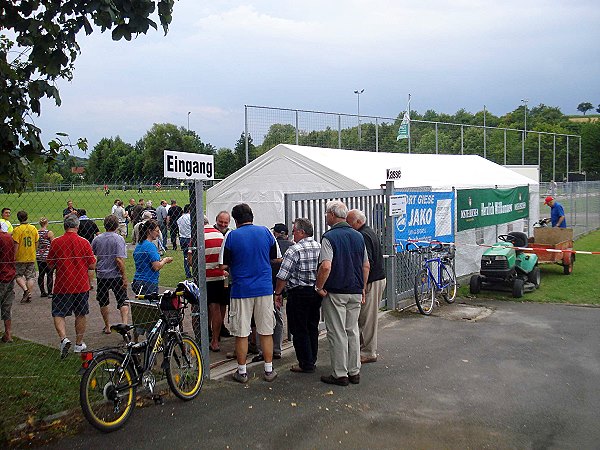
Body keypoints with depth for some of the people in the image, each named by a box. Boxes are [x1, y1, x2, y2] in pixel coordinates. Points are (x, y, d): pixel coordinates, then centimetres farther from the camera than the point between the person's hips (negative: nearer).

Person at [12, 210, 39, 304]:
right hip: (31, 257, 4)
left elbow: (16, 245, -15)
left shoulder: (17, 230, -12)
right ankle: (28, 295, 8)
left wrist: (14, 257, -9)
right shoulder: (33, 228, 2)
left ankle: (25, 290, -7)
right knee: (30, 276, 10)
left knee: (18, 275, 12)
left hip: (20, 258, -4)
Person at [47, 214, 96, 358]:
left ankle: (64, 338, -15)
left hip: (62, 285, -1)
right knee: (80, 315, 14)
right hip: (81, 285, 1)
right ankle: (79, 344, 24)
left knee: (58, 314, 7)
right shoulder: (84, 242, -7)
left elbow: (50, 265, 1)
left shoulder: (56, 243, -7)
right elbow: (92, 266, -4)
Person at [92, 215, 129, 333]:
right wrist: (124, 277, -13)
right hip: (116, 275, -4)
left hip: (101, 275, 4)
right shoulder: (119, 239, -11)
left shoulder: (97, 239, 3)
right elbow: (119, 260, -18)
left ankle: (107, 327, 24)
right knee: (123, 301, 2)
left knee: (103, 302, 16)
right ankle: (124, 323, -15)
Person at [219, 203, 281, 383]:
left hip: (241, 289, -2)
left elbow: (224, 265, -7)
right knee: (266, 332, 10)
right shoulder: (265, 232, 1)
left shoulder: (231, 236, -7)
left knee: (241, 334, 8)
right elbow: (277, 257, 10)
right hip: (265, 288, 2)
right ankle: (269, 370, 17)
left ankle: (242, 372, 16)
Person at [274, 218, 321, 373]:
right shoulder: (320, 248, 6)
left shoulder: (294, 250, -15)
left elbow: (283, 275, -15)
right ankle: (312, 360, 25)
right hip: (317, 293, 7)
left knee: (299, 331, 3)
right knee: (312, 328, 16)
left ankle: (306, 365, 7)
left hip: (299, 294, -7)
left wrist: (278, 293, -4)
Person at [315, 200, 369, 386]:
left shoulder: (329, 237, -13)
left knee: (337, 334, 2)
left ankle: (340, 374, 8)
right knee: (352, 332, 14)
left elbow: (326, 267, -25)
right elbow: (366, 266, 11)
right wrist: (362, 289, 18)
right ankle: (354, 372, 19)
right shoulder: (358, 236, 8)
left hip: (335, 293, -6)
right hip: (355, 293, 6)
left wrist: (319, 287, -11)